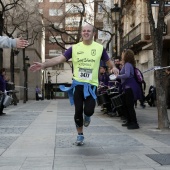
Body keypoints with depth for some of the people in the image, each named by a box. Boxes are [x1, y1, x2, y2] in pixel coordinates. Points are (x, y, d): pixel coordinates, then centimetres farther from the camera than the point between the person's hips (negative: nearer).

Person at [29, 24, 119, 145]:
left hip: (91, 85, -1)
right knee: (78, 111, 3)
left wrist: (113, 67, -11)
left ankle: (87, 117, 27)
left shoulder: (100, 48, 1)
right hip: (77, 84, 1)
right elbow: (59, 59, -5)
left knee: (89, 110, -13)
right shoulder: (74, 48, 1)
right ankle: (80, 134, 23)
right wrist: (43, 65, -17)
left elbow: (108, 61, 13)